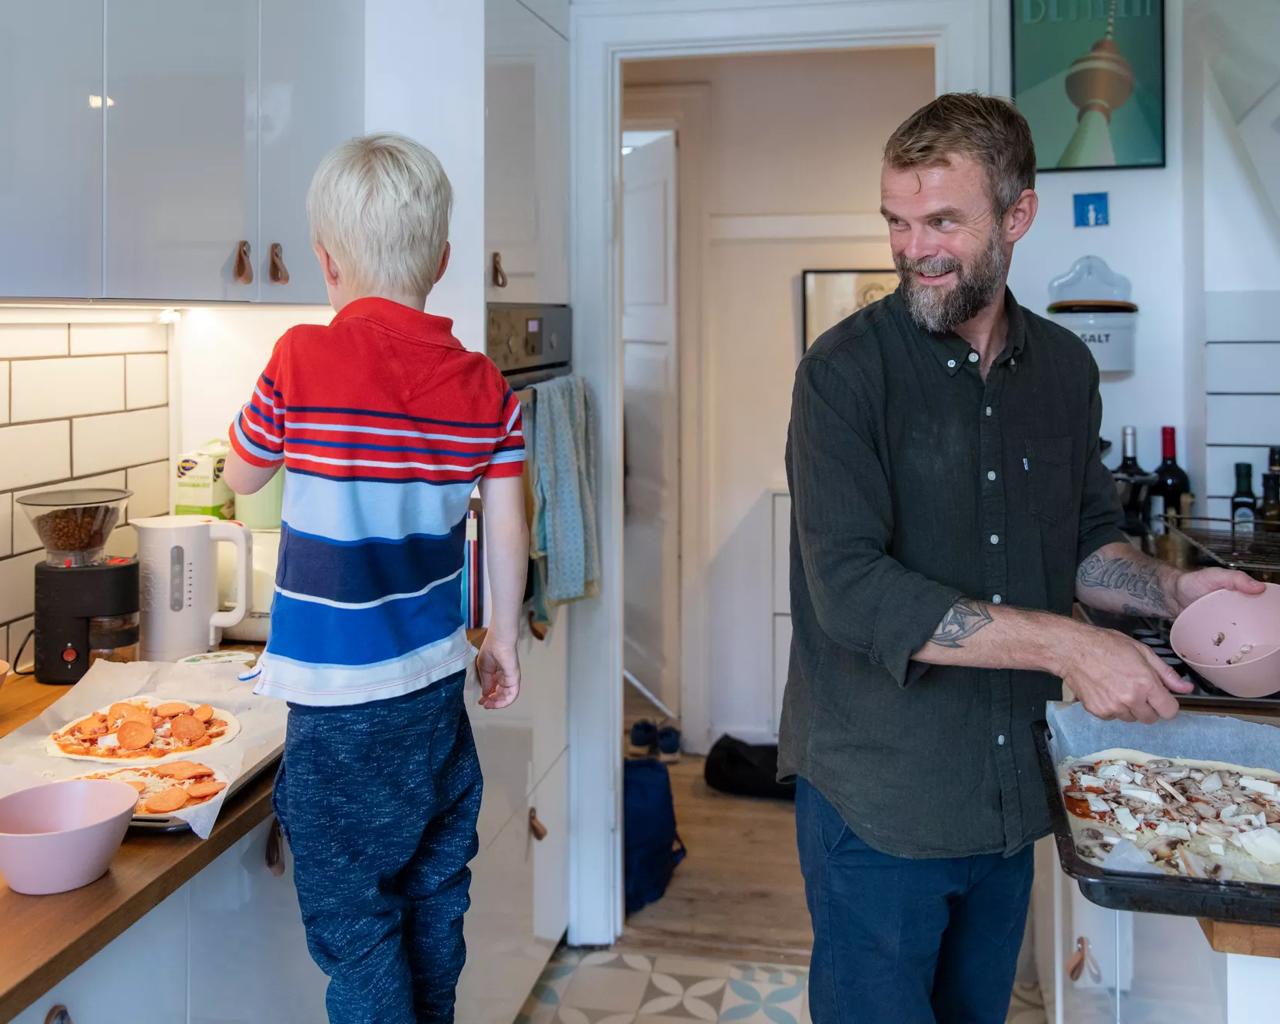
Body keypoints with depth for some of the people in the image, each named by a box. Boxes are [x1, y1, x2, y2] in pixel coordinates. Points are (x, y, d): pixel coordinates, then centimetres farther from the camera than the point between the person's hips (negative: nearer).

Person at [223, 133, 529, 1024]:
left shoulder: (303, 360, -14)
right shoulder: (484, 384, -2)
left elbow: (243, 476, 3)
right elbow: (509, 532, 3)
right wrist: (503, 639, 16)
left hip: (344, 701, -5)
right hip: (439, 685, 5)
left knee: (355, 925, 8)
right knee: (435, 899, 21)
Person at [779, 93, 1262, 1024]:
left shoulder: (1065, 369, 4)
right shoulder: (848, 371, -14)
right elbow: (851, 590, -23)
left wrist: (1171, 591, -6)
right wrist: (1062, 644, -26)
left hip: (1010, 789, 6)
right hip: (879, 793, -5)